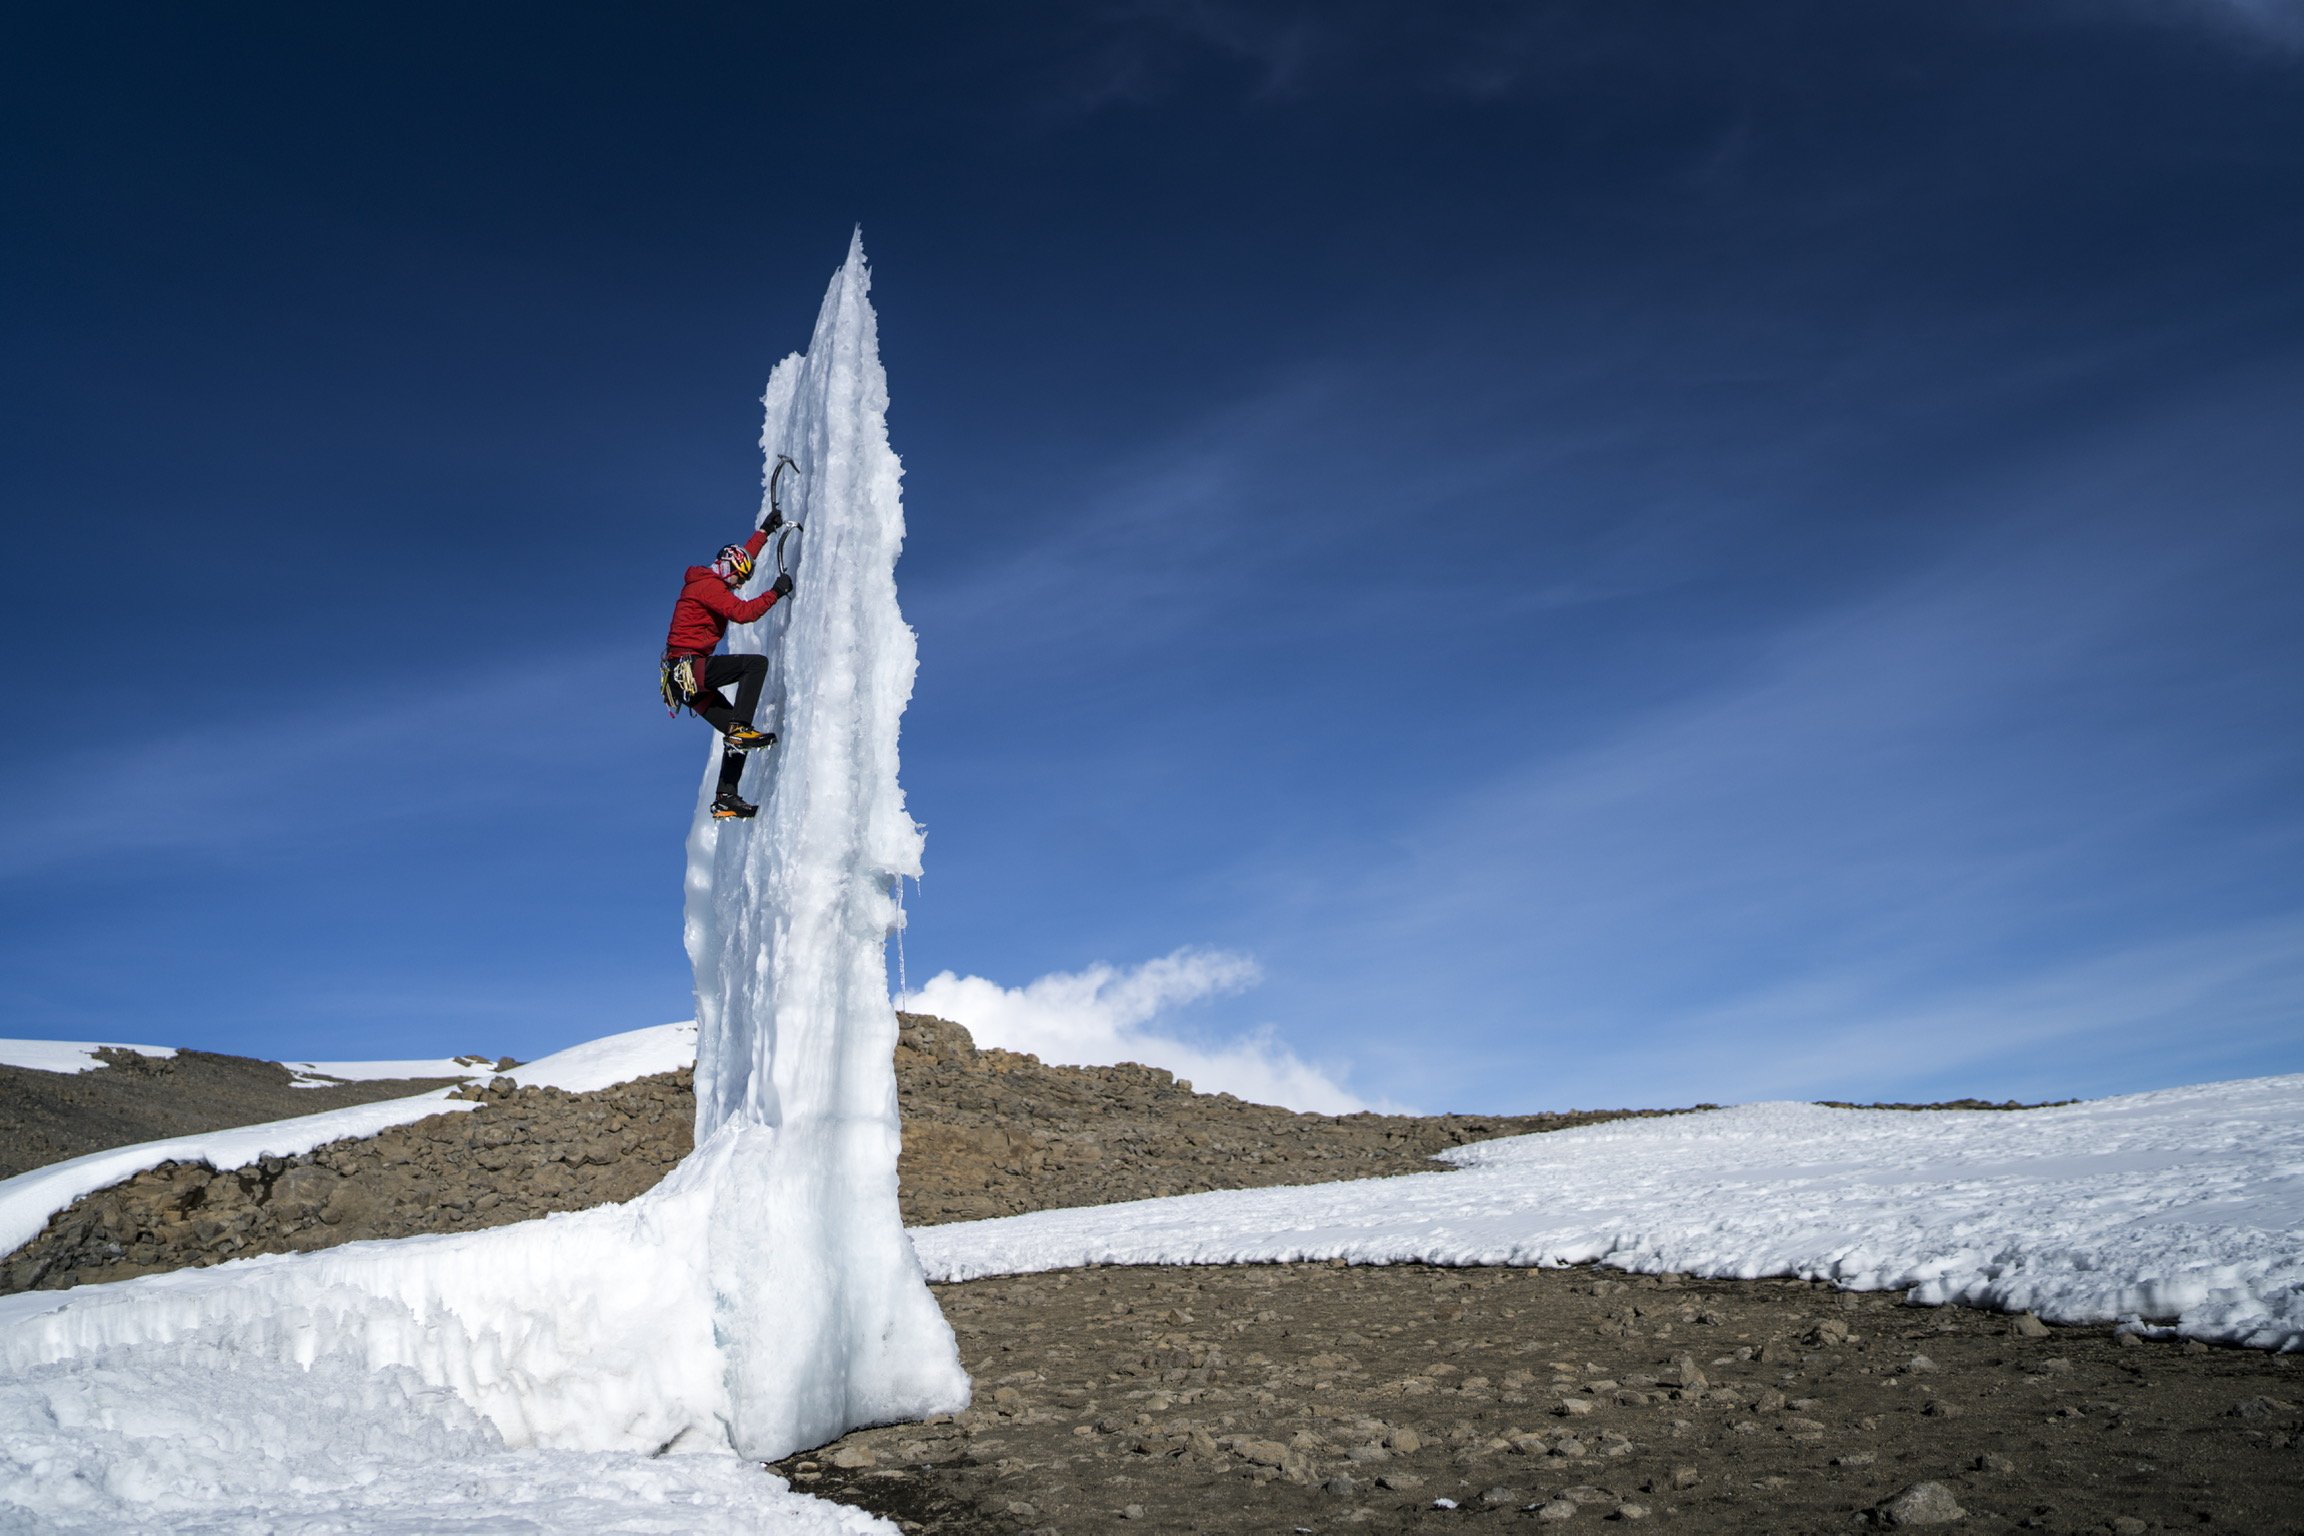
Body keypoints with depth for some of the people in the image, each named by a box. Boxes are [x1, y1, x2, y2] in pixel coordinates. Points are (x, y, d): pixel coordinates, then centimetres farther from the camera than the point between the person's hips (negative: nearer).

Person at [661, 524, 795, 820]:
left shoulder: (709, 582, 21)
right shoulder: (707, 584, -8)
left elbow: (744, 554, 38)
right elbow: (742, 612, -23)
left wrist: (765, 531, 43)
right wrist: (776, 592, -15)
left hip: (688, 677, 10)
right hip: (687, 668, -10)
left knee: (735, 737, 4)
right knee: (757, 663, -22)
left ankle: (726, 798, 3)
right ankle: (740, 728, -26)